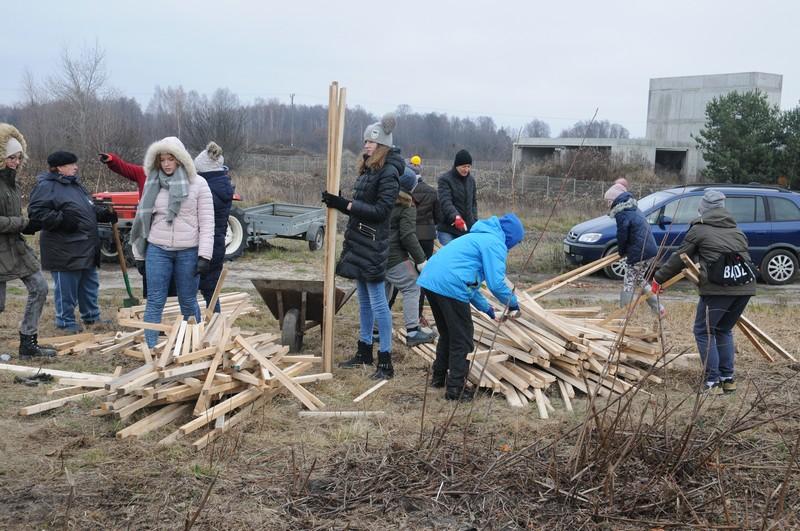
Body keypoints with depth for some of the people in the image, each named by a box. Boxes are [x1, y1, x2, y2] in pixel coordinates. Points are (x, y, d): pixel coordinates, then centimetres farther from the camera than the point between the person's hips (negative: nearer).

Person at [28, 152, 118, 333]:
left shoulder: (75, 185, 17)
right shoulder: (47, 186, -13)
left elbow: (89, 209, 25)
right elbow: (36, 211, -21)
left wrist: (105, 213, 8)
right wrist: (61, 219, -26)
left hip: (86, 248, 9)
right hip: (64, 249, -9)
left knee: (90, 284, 17)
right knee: (66, 287, 0)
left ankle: (91, 316, 30)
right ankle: (66, 321, 12)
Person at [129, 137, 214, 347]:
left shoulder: (198, 184, -2)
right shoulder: (153, 184, 7)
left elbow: (207, 223, -4)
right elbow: (143, 218, 12)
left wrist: (204, 255, -10)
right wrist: (139, 254, 11)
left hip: (188, 252, -2)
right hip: (157, 250, 2)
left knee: (188, 302, 8)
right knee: (155, 302, 1)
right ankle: (150, 348, 5)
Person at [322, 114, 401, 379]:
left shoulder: (389, 173, -13)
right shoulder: (367, 170, 12)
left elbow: (380, 210, -18)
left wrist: (345, 204, -19)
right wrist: (337, 202, -3)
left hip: (373, 246, -9)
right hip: (357, 243, 9)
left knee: (378, 303, -5)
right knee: (364, 300, 16)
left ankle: (385, 361, 1)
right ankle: (364, 352, 28)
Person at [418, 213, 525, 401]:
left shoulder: (478, 237, 28)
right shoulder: (496, 243, -2)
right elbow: (496, 283, -10)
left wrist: (486, 307, 32)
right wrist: (513, 302, 7)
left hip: (429, 279, 9)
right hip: (449, 286, -9)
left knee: (447, 333, 26)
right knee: (462, 339, 4)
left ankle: (439, 376, 37)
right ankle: (455, 388, 6)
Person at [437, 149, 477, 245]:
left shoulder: (471, 179, 13)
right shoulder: (445, 179, -7)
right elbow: (445, 202, -20)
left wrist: (474, 221, 9)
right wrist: (456, 217, -37)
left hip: (467, 228, 5)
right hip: (448, 229, -5)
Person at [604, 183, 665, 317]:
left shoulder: (621, 214, -13)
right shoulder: (634, 208, 16)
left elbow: (622, 236, -13)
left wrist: (621, 252, 6)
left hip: (639, 254, -9)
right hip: (651, 251, 9)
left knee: (629, 283, 0)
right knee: (641, 281, 22)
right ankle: (659, 310, 24)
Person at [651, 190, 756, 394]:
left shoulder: (698, 230, 5)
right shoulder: (736, 230, 22)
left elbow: (679, 259, 8)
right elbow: (743, 253, 22)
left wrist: (658, 279, 19)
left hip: (718, 288, -6)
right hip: (745, 286, 6)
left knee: (704, 331, 4)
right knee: (724, 330, 20)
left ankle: (712, 381, -1)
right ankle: (728, 378, 21)